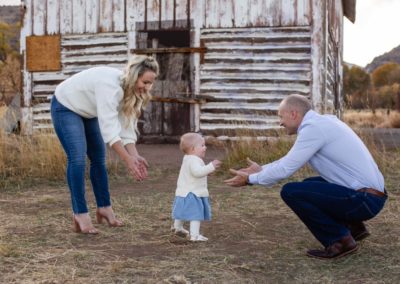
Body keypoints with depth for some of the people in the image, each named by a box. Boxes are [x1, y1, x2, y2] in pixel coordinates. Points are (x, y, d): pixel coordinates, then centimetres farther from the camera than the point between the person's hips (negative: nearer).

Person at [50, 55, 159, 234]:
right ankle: (80, 216, -15)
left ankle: (104, 209, 18)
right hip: (66, 107, -9)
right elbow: (109, 129, -40)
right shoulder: (110, 85, -37)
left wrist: (135, 156, -23)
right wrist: (127, 159, -39)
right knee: (78, 158, -18)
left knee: (98, 158, 7)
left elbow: (127, 127, -11)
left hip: (87, 112, 9)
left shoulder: (130, 90, -11)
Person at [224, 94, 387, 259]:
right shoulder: (322, 122, 14)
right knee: (308, 186, 26)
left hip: (364, 200, -10)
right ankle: (353, 227, 21)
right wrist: (260, 169, 27)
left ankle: (339, 241, -4)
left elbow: (284, 170, -13)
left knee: (290, 192, -11)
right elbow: (291, 160, 25)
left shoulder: (313, 128, -14)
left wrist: (250, 179, 1)